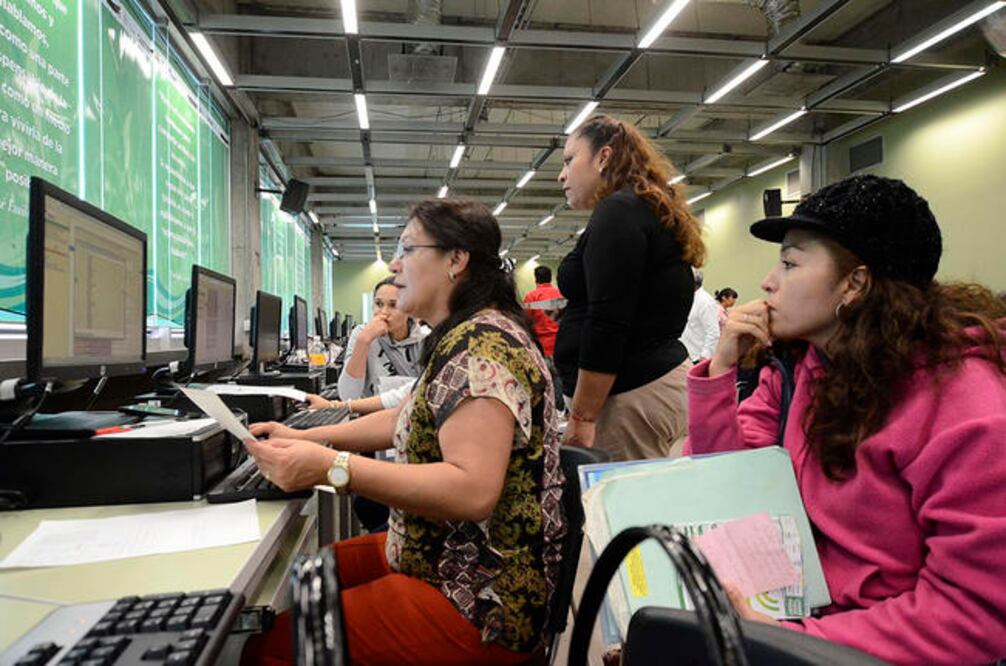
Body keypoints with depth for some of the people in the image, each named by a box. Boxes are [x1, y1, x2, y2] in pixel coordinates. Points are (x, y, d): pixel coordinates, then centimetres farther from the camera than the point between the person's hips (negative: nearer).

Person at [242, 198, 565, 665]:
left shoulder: (482, 347, -22)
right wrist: (305, 438, 10)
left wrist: (331, 467, -31)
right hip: (437, 557, 10)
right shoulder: (466, 338, 11)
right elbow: (410, 419, 19)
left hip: (480, 601, -10)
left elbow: (472, 490, -31)